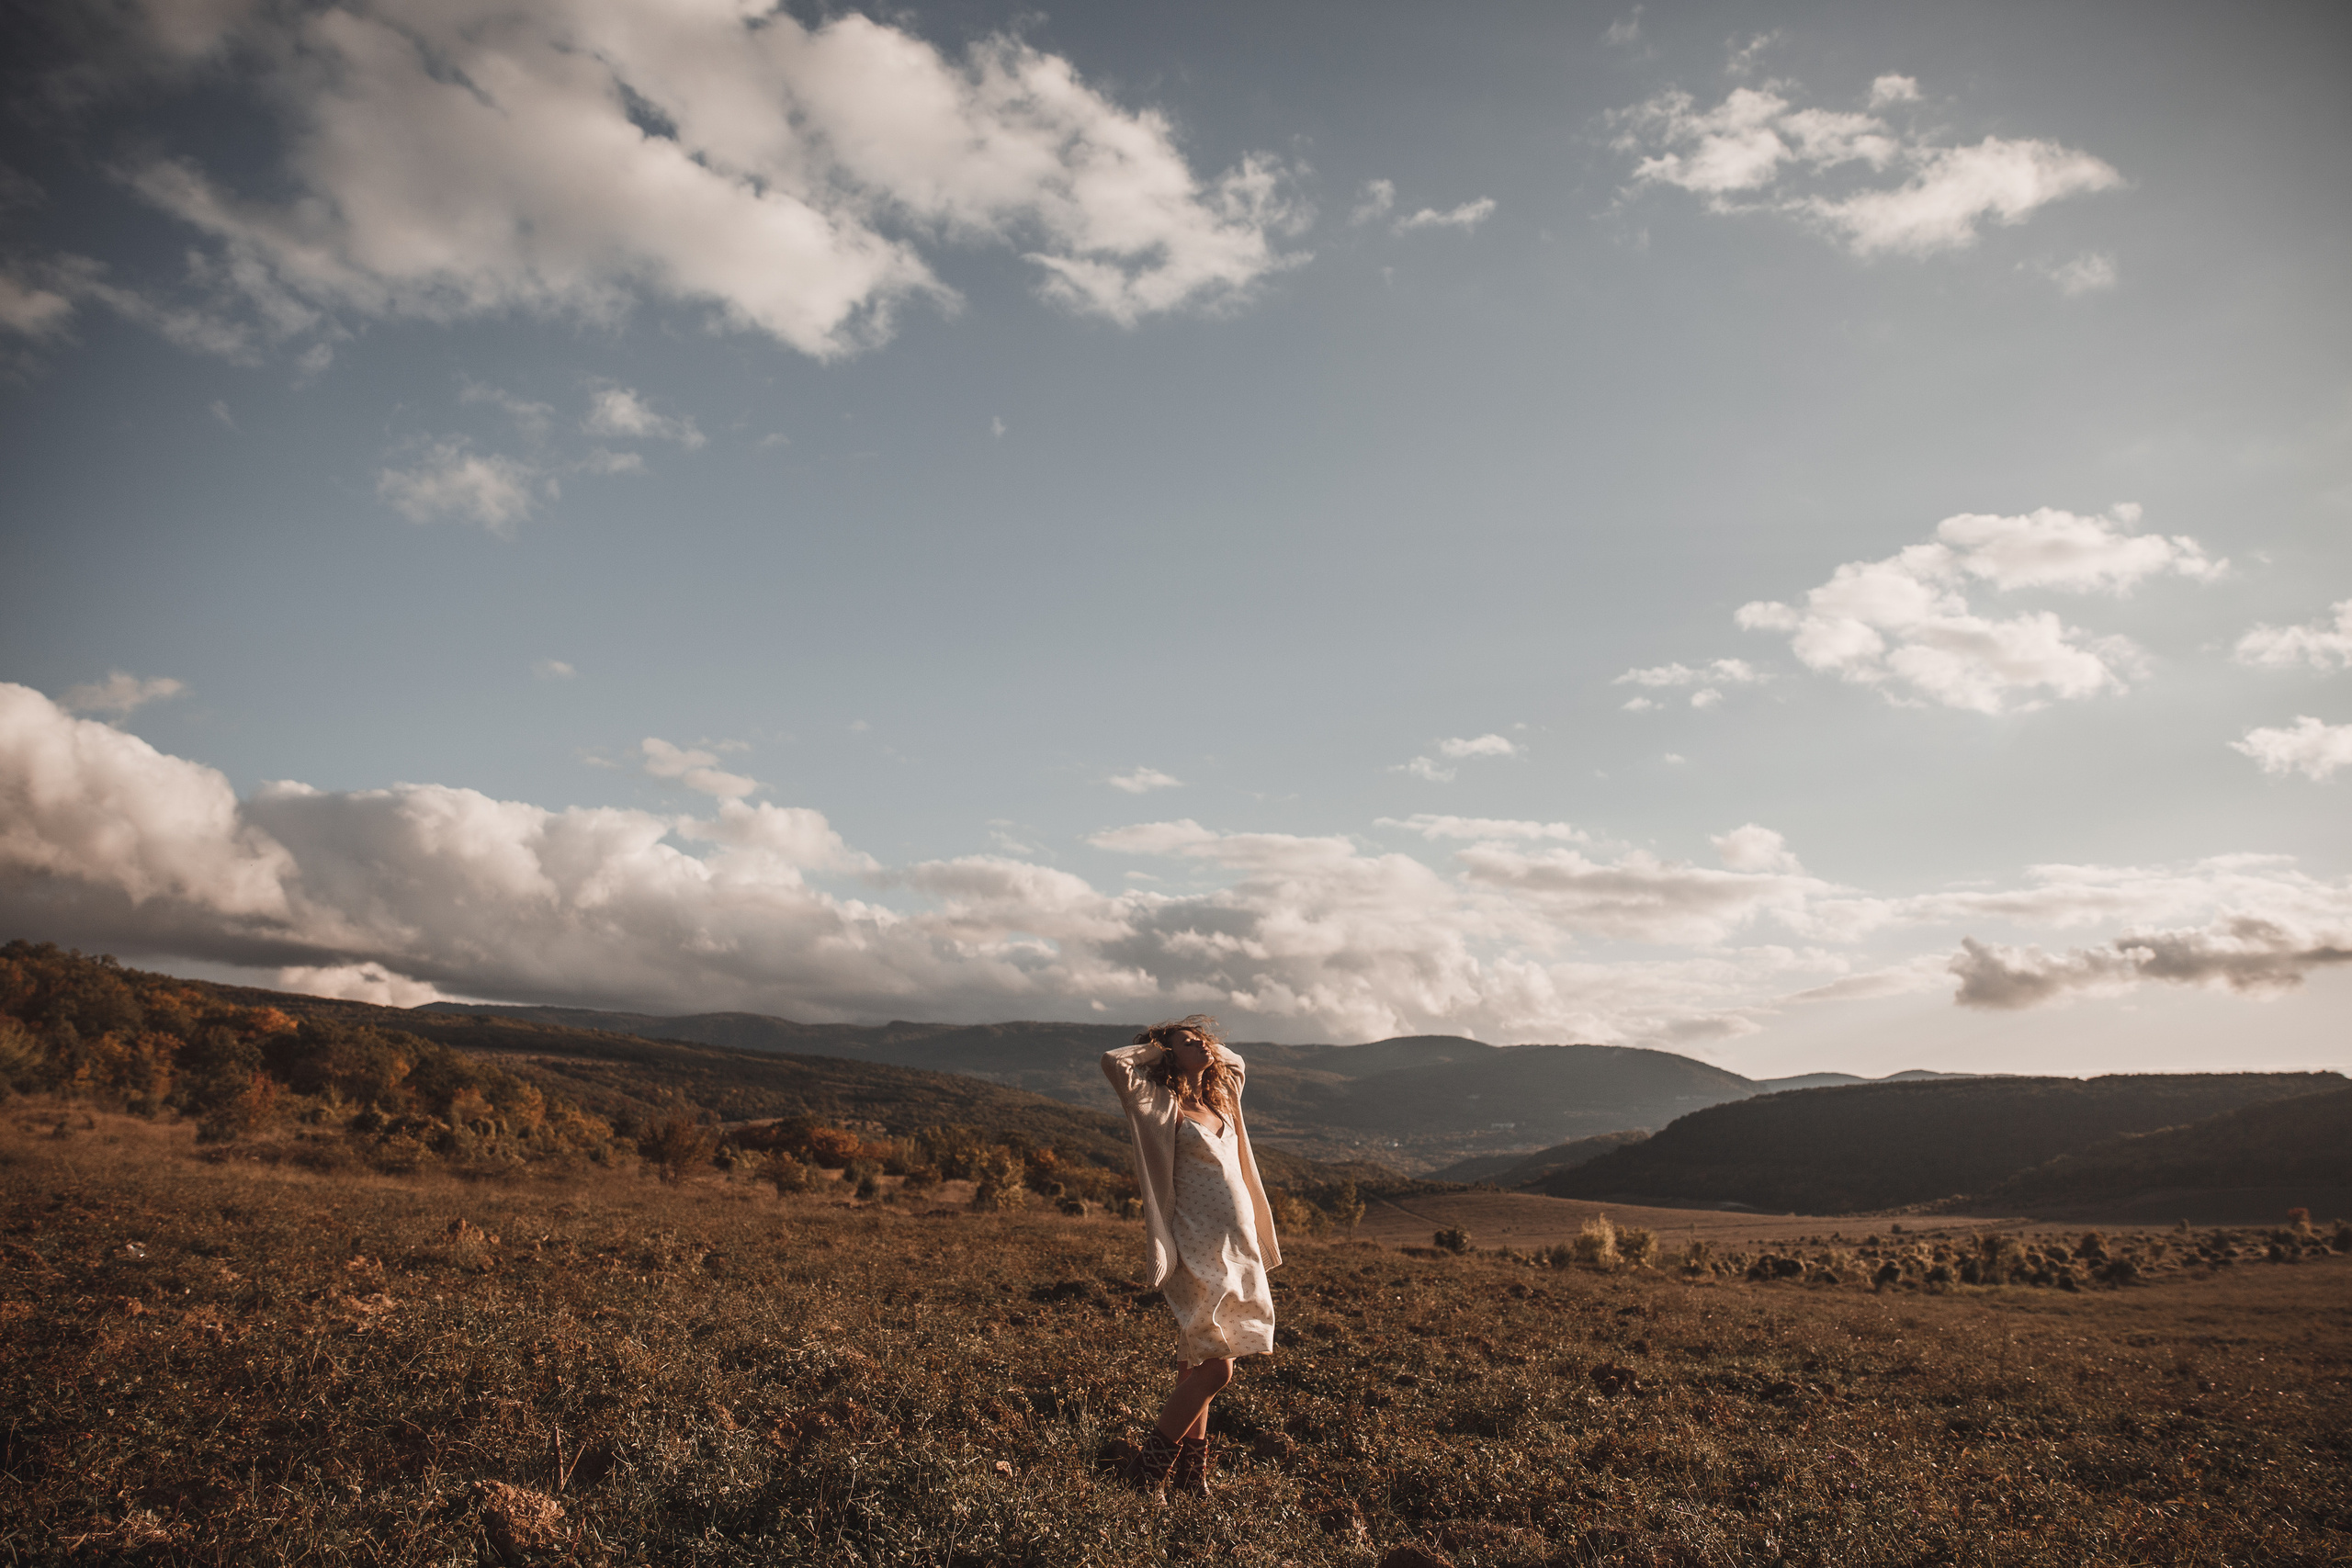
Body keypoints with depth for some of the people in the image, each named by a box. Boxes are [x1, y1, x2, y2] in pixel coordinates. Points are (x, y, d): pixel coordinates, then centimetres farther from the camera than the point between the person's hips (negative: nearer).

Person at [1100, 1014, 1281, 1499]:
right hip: (1200, 1251, -7)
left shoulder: (1219, 1099, 14)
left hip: (1238, 1247, 7)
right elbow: (1113, 1063, -21)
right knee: (1215, 1368, -10)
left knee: (1199, 1366, 12)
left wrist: (1211, 1050, 18)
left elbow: (1235, 1063, 37)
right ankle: (1148, 1469, 1)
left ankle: (1190, 1471, 20)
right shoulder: (1163, 1104, -6)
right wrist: (1153, 1047, -3)